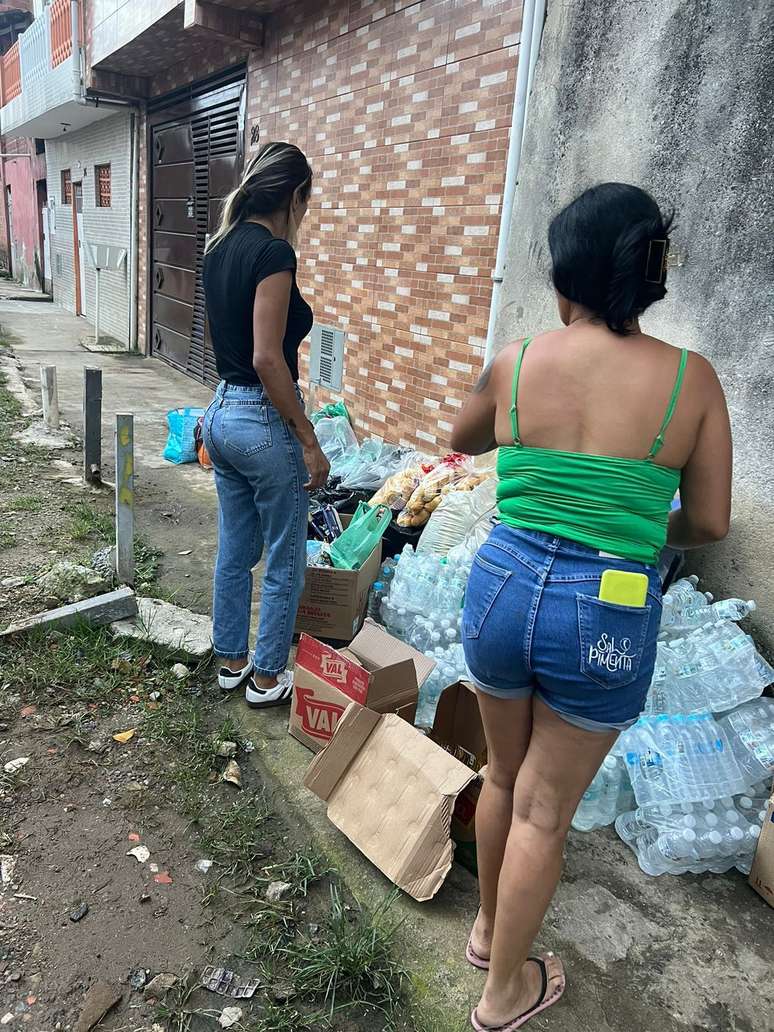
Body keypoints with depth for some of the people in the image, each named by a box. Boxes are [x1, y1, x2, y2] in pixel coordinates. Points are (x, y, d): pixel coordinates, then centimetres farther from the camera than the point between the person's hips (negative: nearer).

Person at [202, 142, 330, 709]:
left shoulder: (221, 247, 9)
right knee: (285, 562, 8)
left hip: (222, 412, 9)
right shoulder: (273, 252, -17)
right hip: (264, 421, -9)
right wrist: (309, 441, -18)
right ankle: (266, 678, 22)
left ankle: (232, 662, 34)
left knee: (235, 551, 19)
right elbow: (267, 358, -23)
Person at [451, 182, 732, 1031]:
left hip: (503, 590, 2)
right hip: (606, 619, -1)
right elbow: (709, 525, 0)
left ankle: (486, 928, 51)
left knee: (503, 776, 27)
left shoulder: (515, 363, -5)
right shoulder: (691, 380, -8)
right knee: (544, 810, 17)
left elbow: (461, 442, 15)